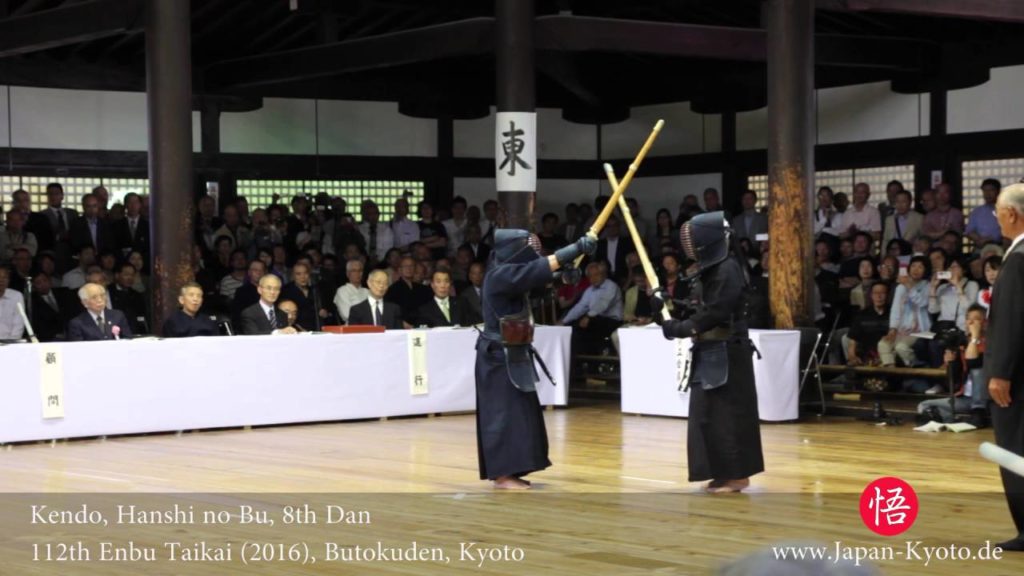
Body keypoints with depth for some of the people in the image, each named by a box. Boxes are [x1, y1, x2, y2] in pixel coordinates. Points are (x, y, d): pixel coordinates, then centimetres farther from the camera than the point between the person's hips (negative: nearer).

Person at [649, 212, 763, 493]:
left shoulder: (728, 269, -17)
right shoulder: (708, 268, 13)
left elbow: (716, 314, -23)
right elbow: (700, 307, 10)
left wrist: (681, 328, -20)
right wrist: (665, 305, -2)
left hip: (728, 352, -10)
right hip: (710, 351, 10)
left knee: (728, 411, -6)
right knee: (708, 412, 11)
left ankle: (737, 475, 1)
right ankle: (725, 473, 18)